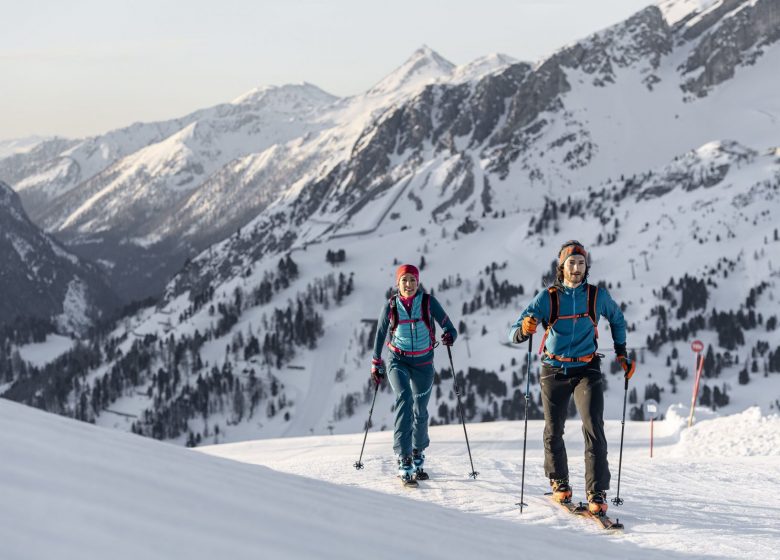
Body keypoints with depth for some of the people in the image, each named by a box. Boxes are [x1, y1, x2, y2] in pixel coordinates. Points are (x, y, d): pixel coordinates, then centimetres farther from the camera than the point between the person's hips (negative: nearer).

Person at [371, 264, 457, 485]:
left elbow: (449, 327, -6)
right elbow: (380, 334, 9)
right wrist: (376, 363, 13)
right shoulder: (391, 306, -2)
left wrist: (449, 336, -29)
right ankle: (404, 460, -29)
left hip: (423, 362, 1)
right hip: (399, 361, -1)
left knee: (420, 411, 8)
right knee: (404, 398, -25)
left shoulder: (429, 302, -5)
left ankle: (418, 455, 32)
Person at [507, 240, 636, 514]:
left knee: (593, 428, -15)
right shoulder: (547, 297, -6)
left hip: (586, 370, 0)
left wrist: (621, 353, 15)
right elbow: (514, 333, -11)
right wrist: (524, 329, -34)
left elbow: (617, 319, 20)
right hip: (554, 371, 1)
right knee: (553, 432, 9)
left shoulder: (598, 296, -2)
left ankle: (597, 494, -15)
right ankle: (559, 483, 31)